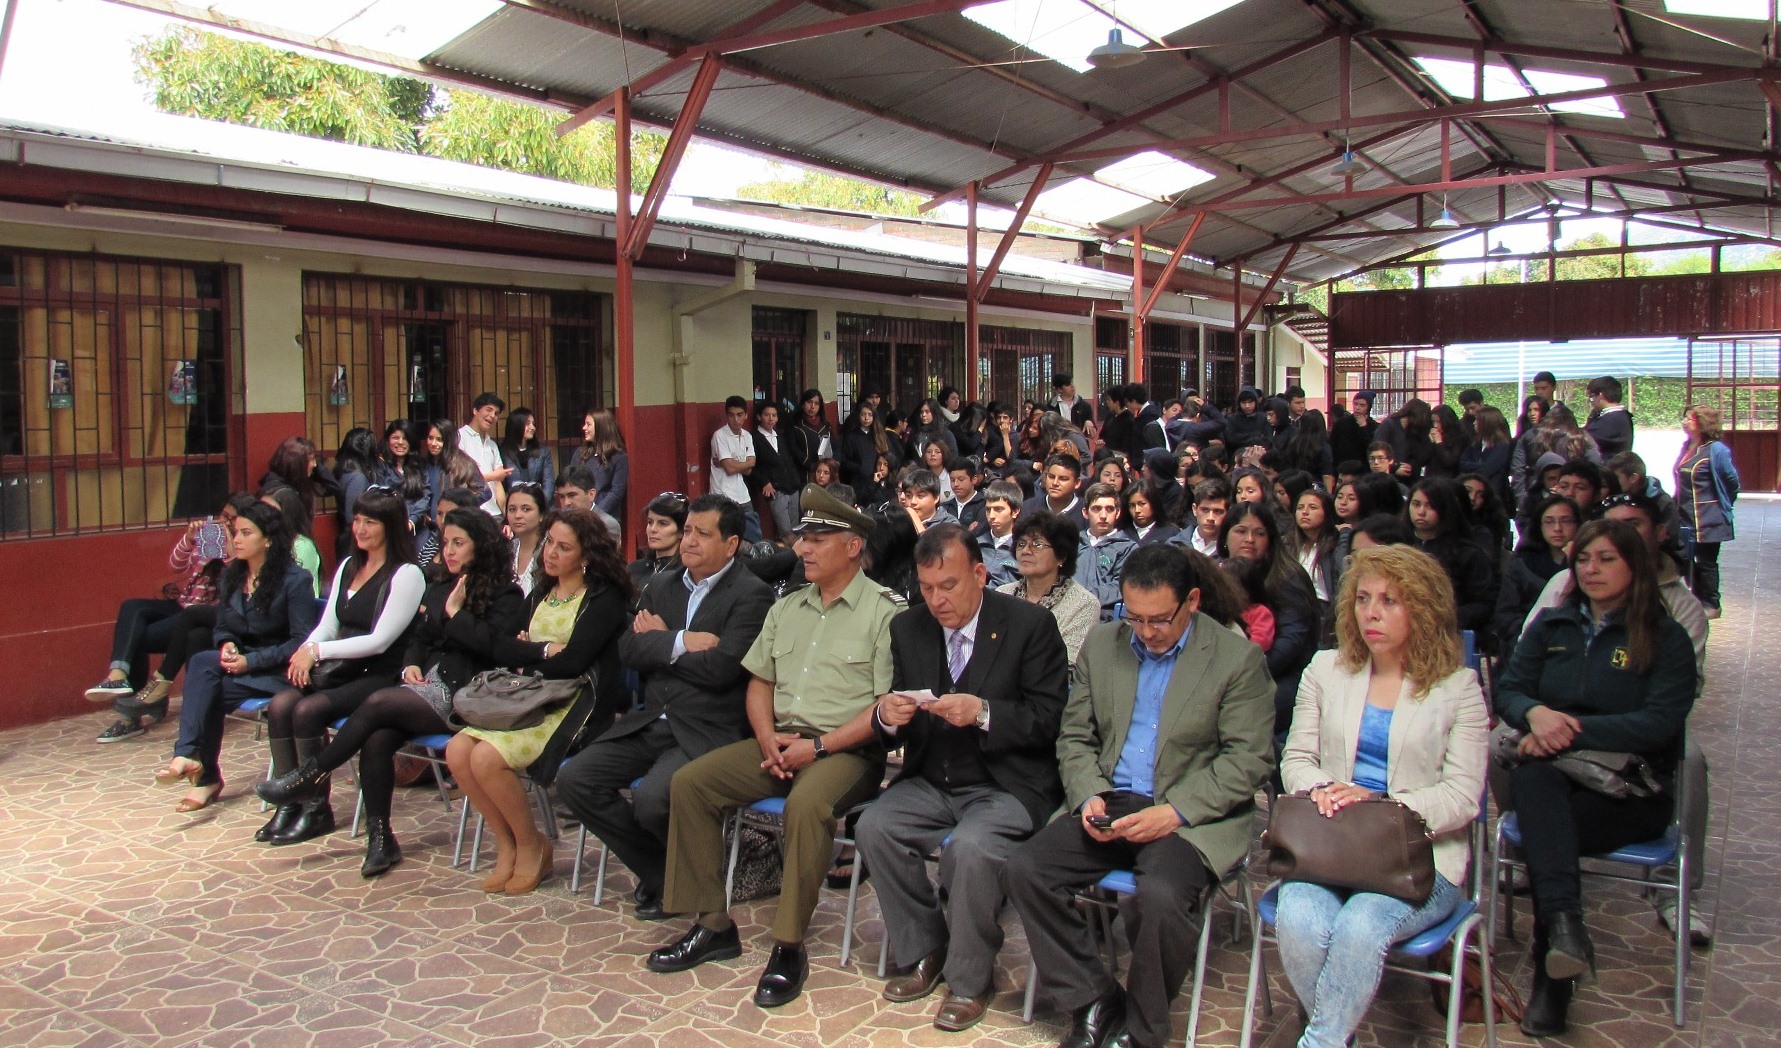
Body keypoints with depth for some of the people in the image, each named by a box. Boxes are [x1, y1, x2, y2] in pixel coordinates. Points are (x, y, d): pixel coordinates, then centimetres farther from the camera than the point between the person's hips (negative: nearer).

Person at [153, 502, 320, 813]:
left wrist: (251, 661, -19)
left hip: (280, 670, -6)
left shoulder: (295, 580, -10)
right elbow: (222, 629, 18)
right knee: (201, 662, -25)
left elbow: (302, 641, -13)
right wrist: (227, 645, -7)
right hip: (242, 664, 6)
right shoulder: (230, 576, 10)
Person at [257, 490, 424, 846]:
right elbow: (328, 626, 16)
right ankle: (289, 802, -11)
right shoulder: (348, 567, 17)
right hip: (342, 670, 7)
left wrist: (318, 651, -14)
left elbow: (379, 641, -14)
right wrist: (305, 651, -6)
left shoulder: (406, 575, -8)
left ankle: (316, 810, -12)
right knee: (280, 705, -18)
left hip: (381, 676, -7)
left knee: (307, 710, -26)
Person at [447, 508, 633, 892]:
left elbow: (573, 661, -15)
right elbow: (502, 647, 7)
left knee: (487, 757, -25)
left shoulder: (605, 598, -5)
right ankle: (507, 844, 2)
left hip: (577, 708, -7)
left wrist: (525, 665, -1)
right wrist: (543, 651, -11)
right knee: (457, 751, -14)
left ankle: (531, 846, -2)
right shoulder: (541, 593, 18)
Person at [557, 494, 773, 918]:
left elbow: (722, 667, -18)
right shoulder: (661, 585, 15)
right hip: (651, 722, 7)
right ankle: (657, 871, 7)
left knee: (651, 799, -30)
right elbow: (628, 649, 4)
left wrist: (660, 640, -5)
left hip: (707, 731, -7)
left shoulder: (752, 595, -6)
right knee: (574, 780, -8)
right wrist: (680, 642, -13)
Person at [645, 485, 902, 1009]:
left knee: (806, 803, -36)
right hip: (779, 742, 7)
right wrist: (767, 737, -2)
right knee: (689, 782, -8)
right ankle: (712, 925, 0)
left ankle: (789, 946, -20)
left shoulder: (883, 610, -6)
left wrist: (820, 744, -16)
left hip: (845, 749, -7)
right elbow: (758, 682, 18)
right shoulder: (786, 608, 16)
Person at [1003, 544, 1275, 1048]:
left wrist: (1175, 812, -19)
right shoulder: (1101, 643, 9)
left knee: (1159, 897, -33)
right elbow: (1074, 736, 12)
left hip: (1191, 816, -4)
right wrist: (1088, 797, -7)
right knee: (1023, 870, -17)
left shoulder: (1238, 658, -5)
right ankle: (1095, 1004, -1)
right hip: (1109, 806, 5)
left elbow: (1250, 760, -8)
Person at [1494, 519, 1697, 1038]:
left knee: (1544, 830, -33)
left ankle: (1552, 985, -27)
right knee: (1534, 778, -37)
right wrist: (1536, 713, -16)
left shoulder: (1665, 638, 4)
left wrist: (1571, 728, -19)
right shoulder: (1551, 626, 16)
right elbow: (1507, 690, 8)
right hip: (1556, 771, 2)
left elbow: (1659, 723, -10)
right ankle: (1565, 924, -53)